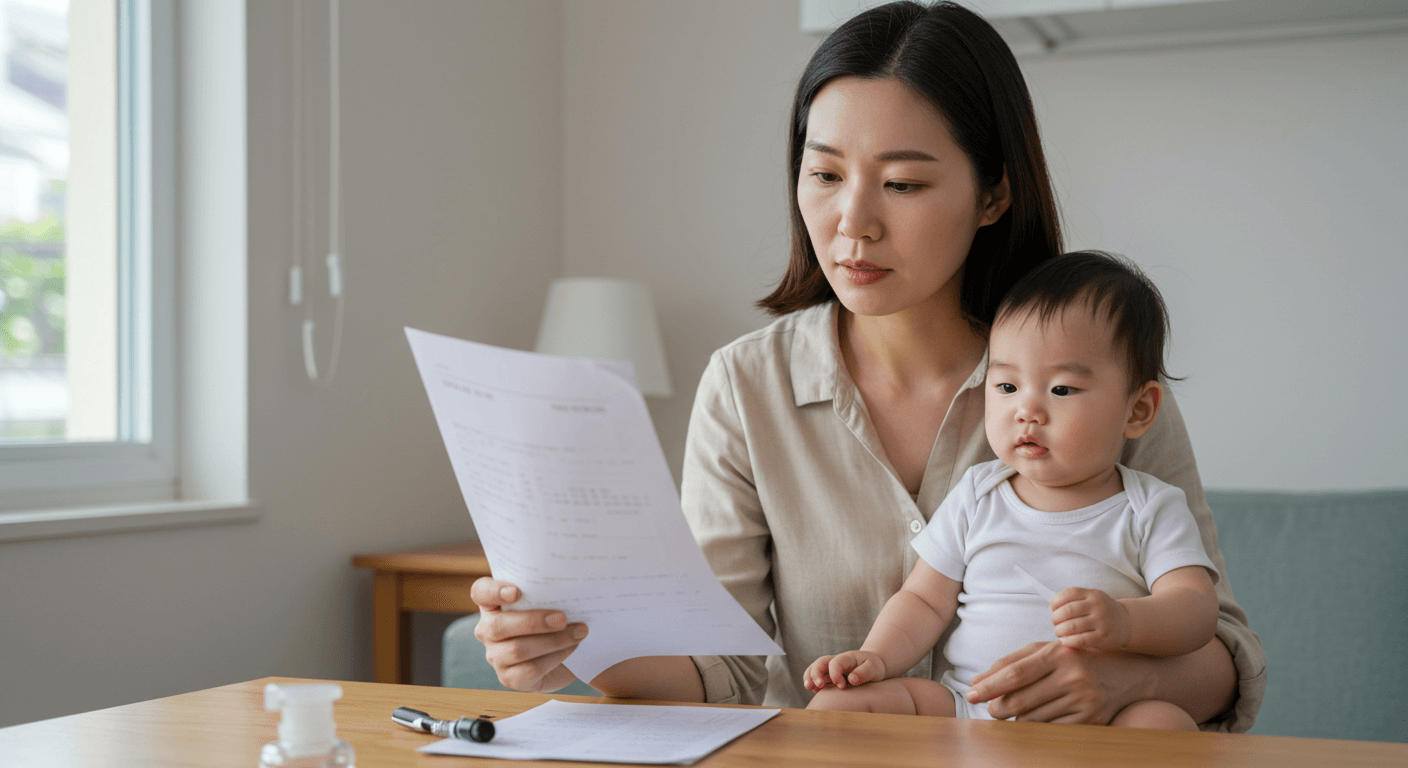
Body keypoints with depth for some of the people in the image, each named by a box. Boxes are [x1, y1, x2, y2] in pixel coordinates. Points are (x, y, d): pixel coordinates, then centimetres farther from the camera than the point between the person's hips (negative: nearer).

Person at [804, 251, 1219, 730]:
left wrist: (1123, 623, -31)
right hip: (963, 704, 3)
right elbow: (924, 600, 15)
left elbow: (1196, 609, -8)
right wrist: (876, 656, -6)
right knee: (838, 700, -17)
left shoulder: (1151, 510, 4)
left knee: (1166, 724, -34)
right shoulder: (977, 496, 13)